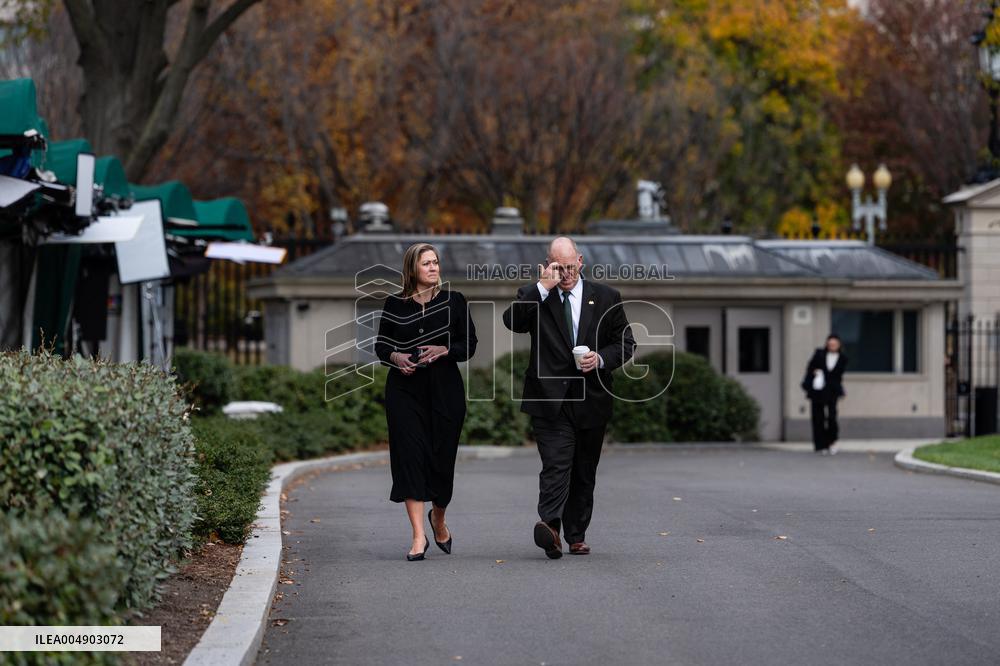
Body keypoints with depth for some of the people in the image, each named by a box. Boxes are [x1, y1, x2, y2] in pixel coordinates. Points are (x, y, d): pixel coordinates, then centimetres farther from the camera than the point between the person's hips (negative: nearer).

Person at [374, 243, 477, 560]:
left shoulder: (454, 301, 4)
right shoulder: (395, 305, 5)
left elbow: (469, 345, 3)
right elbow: (381, 344, 10)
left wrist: (444, 350, -15)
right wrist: (395, 357, -10)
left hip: (445, 389, 0)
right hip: (404, 389, 0)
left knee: (442, 457, 2)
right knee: (410, 455, -10)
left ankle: (438, 517, 32)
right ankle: (419, 535, -10)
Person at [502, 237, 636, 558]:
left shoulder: (606, 297, 9)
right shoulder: (533, 296, 5)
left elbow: (626, 343, 11)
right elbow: (512, 322, -15)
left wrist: (601, 359, -8)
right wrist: (543, 287, -18)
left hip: (592, 400, 3)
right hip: (550, 399, -3)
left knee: (584, 472, 9)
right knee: (555, 465, -18)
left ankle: (576, 535, 18)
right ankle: (550, 526, -31)